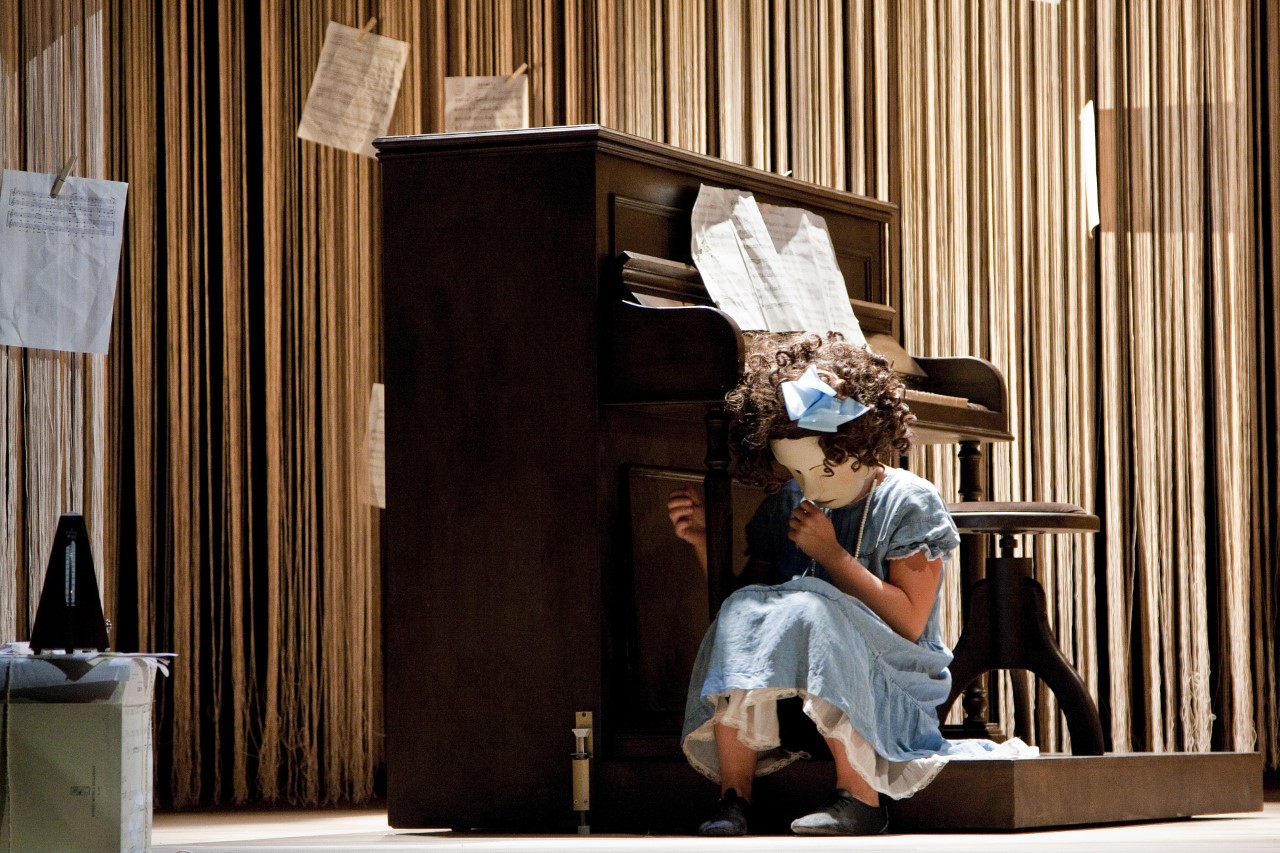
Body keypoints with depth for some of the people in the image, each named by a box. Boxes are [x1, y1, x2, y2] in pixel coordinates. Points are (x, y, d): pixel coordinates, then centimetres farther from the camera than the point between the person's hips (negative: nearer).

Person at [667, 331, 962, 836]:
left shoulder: (909, 503, -4)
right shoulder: (784, 506, 11)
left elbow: (908, 621, -12)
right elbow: (745, 594, 15)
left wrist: (831, 553, -13)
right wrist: (705, 542, 1)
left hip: (889, 692, -5)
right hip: (788, 695, 5)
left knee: (810, 612, -32)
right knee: (742, 614, -24)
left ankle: (860, 797, -27)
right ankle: (733, 796, -27)